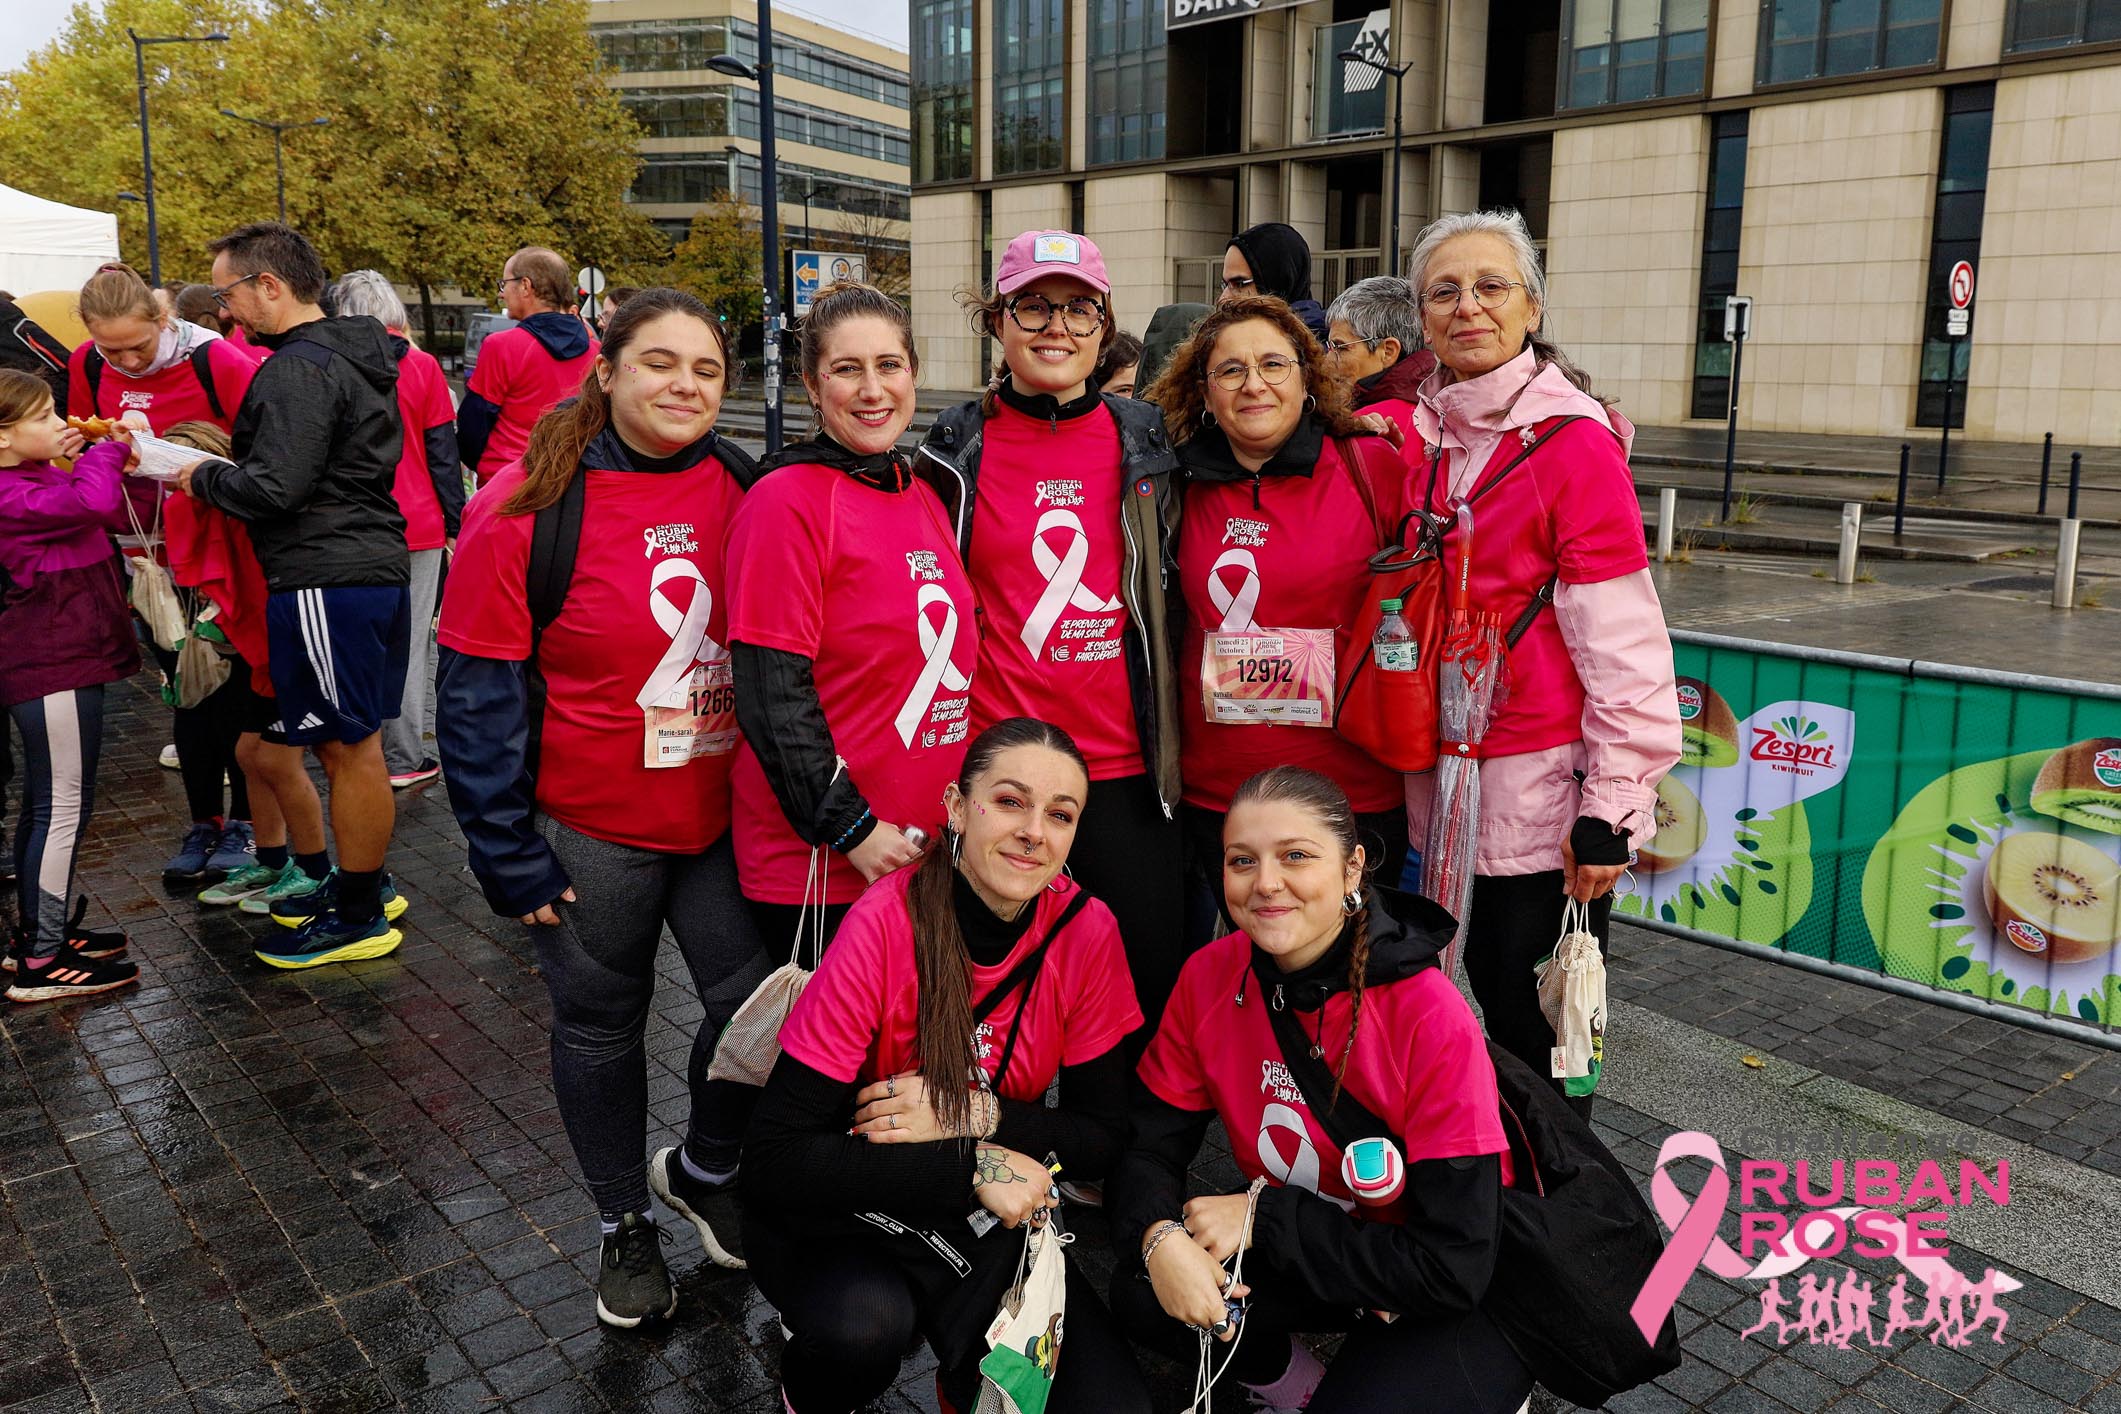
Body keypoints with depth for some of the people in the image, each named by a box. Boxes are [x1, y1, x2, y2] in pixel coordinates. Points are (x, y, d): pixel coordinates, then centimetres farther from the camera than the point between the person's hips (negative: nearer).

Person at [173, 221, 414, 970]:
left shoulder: (299, 369, -15)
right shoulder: (353, 354, 16)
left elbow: (274, 488, -21)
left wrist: (204, 476, -3)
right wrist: (225, 455, 17)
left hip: (325, 583, -10)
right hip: (374, 567, 10)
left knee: (349, 747, -1)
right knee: (349, 744, 18)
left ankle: (359, 918, 10)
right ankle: (364, 883, 30)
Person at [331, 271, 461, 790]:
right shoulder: (422, 367, -4)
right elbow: (443, 452, -1)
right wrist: (454, 521, 5)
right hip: (417, 525, -1)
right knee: (409, 640, 4)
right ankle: (403, 760, 6)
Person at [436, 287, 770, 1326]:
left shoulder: (745, 491, -2)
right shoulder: (527, 505, -12)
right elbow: (479, 695, -10)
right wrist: (508, 854, -11)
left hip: (725, 818, 3)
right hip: (590, 831, -2)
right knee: (601, 1025, 14)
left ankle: (703, 1170, 34)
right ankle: (625, 1223, 39)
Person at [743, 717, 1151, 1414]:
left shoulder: (1086, 930, -13)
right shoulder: (885, 923, -23)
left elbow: (1103, 1139, -5)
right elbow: (775, 1162, -23)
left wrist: (979, 1115, -22)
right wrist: (973, 1166, -26)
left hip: (990, 1228, 3)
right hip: (838, 1211, -2)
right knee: (864, 1322, -33)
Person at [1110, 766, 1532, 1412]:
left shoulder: (1433, 1020, -28)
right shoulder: (1209, 977, -13)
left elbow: (1455, 1268, -27)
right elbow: (1149, 1146, -6)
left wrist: (1262, 1216, -25)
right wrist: (1160, 1236, -29)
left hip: (1461, 1300, -4)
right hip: (1299, 1261, 5)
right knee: (1140, 1293, -18)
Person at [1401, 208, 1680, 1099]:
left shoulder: (1574, 440, -11)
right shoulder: (1419, 438, 6)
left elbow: (1620, 639, -14)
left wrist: (1611, 804, -16)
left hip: (1543, 790, -5)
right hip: (1446, 781, 6)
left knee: (1539, 1025, 5)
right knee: (1490, 996, 17)